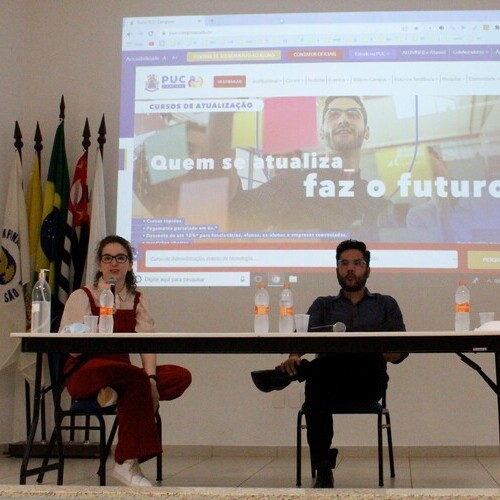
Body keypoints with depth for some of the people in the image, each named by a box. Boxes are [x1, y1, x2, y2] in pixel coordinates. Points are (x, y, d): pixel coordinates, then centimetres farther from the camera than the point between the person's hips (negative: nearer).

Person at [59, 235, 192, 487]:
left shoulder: (137, 300, 12)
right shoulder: (82, 297, 1)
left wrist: (151, 379, -21)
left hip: (124, 375, 5)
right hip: (85, 374, -5)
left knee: (181, 376, -17)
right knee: (136, 378, -35)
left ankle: (115, 394, -23)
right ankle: (127, 463, -30)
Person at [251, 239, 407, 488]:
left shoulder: (386, 304, 21)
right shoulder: (323, 305, 22)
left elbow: (399, 352, 7)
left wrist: (379, 351, -19)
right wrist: (294, 356, -25)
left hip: (368, 382, 0)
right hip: (330, 380, 0)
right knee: (316, 383, -38)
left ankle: (287, 375, -36)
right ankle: (323, 470, -35)